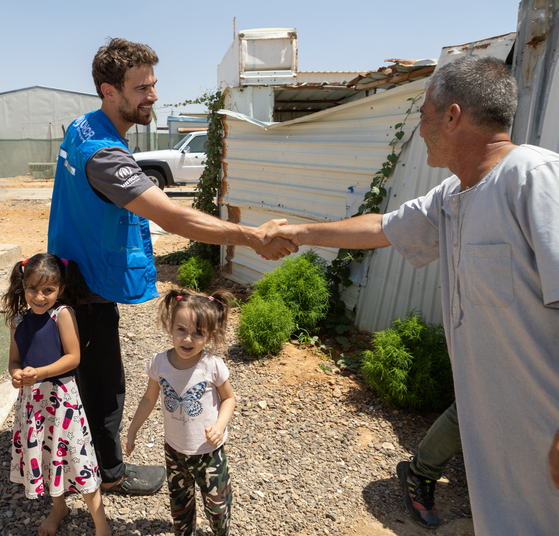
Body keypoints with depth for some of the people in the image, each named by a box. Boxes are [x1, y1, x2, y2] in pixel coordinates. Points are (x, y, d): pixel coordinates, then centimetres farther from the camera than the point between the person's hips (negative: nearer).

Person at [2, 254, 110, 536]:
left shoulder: (62, 314, -12)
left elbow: (73, 357, -13)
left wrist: (39, 373, -23)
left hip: (61, 396, -6)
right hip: (31, 397, 6)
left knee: (74, 453, 0)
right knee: (41, 453, 20)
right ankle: (58, 507, 46)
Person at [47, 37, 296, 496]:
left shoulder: (81, 128, 4)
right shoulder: (103, 153, -30)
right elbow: (173, 218, -39)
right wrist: (253, 237, -39)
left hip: (73, 275, 10)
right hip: (90, 292, -10)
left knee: (83, 371, 26)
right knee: (104, 383, 8)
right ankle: (112, 472, 31)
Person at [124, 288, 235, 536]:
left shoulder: (213, 366, -24)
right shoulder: (159, 363, -16)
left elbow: (229, 398, -7)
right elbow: (149, 398, 1)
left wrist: (220, 425, -23)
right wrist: (132, 431, 7)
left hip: (208, 451, -2)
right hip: (174, 449, 3)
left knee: (216, 503, 15)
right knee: (179, 501, 24)